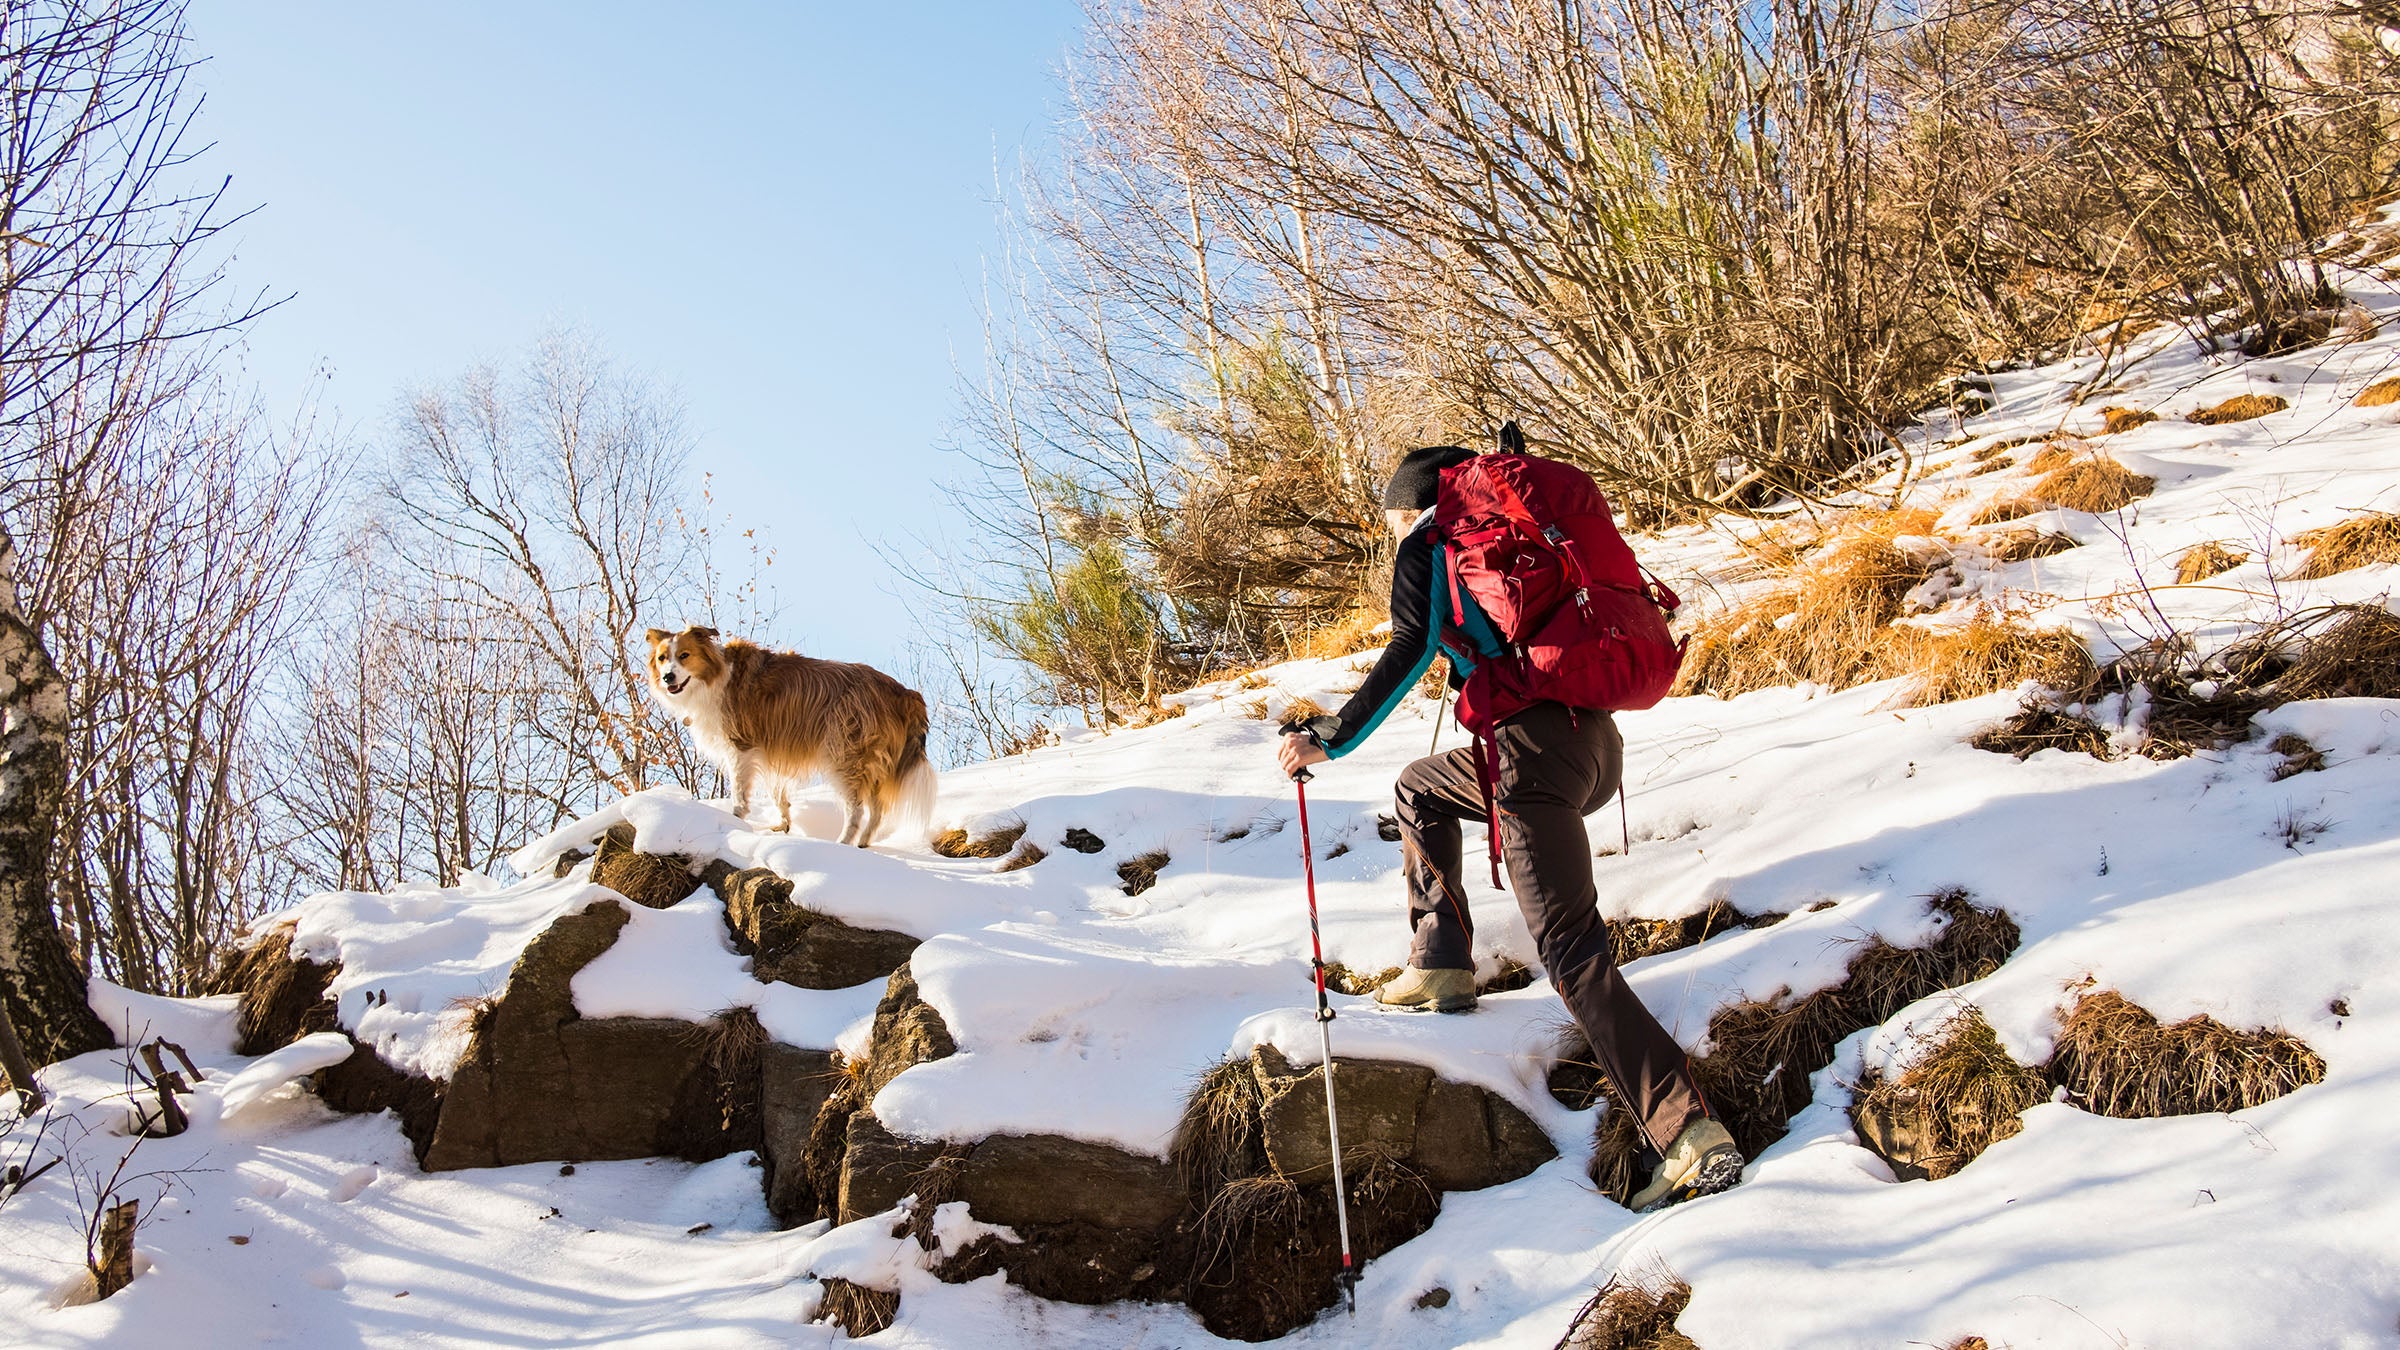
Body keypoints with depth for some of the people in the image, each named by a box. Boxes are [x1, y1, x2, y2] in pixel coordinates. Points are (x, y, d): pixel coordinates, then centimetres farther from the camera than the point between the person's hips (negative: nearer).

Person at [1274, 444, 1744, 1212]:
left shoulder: (1427, 545, 5)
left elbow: (1412, 651, -10)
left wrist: (1330, 739, -10)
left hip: (1535, 751, -8)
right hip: (1597, 739, 8)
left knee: (1572, 955, -10)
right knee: (1420, 788, 30)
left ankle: (1692, 1139, -17)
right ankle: (1441, 967, 29)